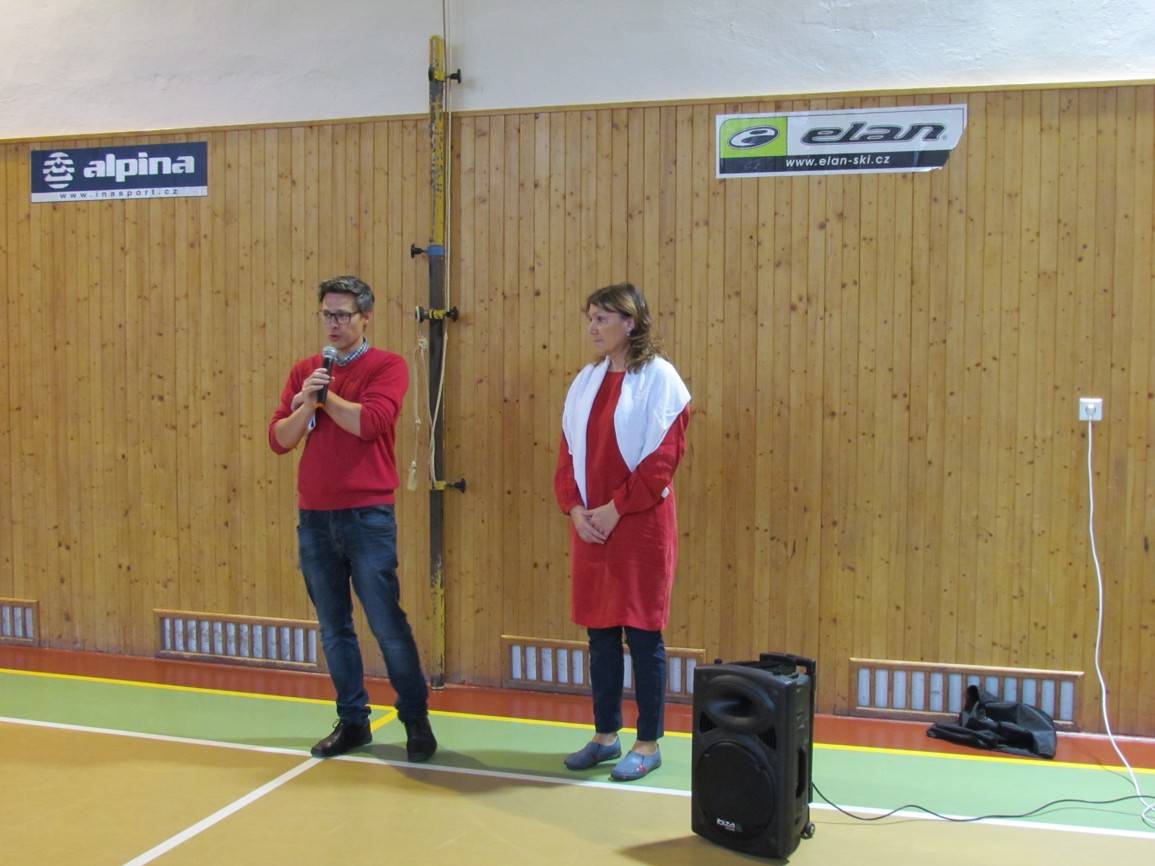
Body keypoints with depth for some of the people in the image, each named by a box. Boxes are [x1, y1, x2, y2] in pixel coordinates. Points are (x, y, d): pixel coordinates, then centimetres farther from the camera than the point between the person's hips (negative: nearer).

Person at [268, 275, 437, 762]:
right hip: (314, 518, 5)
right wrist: (306, 403, -13)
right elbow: (278, 439, 4)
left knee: (388, 626, 0)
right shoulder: (304, 371, 11)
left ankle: (416, 718, 16)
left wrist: (323, 395, -8)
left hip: (368, 517, -5)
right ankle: (352, 721, 23)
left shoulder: (388, 367, -3)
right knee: (333, 629, 11)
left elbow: (371, 421, -20)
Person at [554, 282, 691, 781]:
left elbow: (664, 456, -13)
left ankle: (649, 745, 14)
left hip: (640, 525, -6)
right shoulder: (587, 381, 11)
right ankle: (605, 735, 25)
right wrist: (575, 508, -4)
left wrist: (616, 508, -15)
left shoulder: (659, 377, -7)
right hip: (590, 525, 6)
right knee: (600, 633, 12)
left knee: (642, 634, 2)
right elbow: (568, 451, 11)